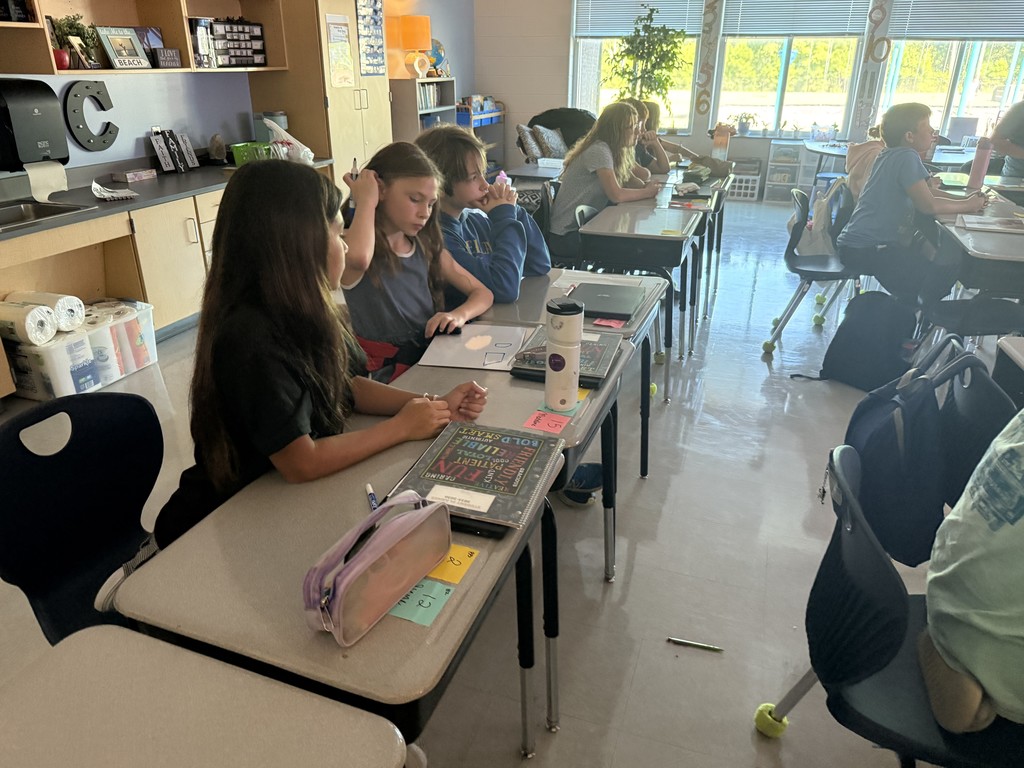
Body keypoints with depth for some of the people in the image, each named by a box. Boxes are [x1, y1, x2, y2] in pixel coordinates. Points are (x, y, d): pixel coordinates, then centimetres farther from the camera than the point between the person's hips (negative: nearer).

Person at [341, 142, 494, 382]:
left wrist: (459, 314, -11)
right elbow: (358, 258, -35)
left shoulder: (427, 247, 10)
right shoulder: (348, 246, -8)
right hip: (387, 376, -5)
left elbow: (483, 294, 12)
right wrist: (366, 201, -16)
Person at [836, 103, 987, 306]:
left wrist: (965, 200, 8)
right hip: (866, 250, -10)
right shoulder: (907, 157, -14)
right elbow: (929, 205, -20)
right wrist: (967, 206, -3)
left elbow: (926, 191, 21)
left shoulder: (892, 154, 15)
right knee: (944, 273, -8)